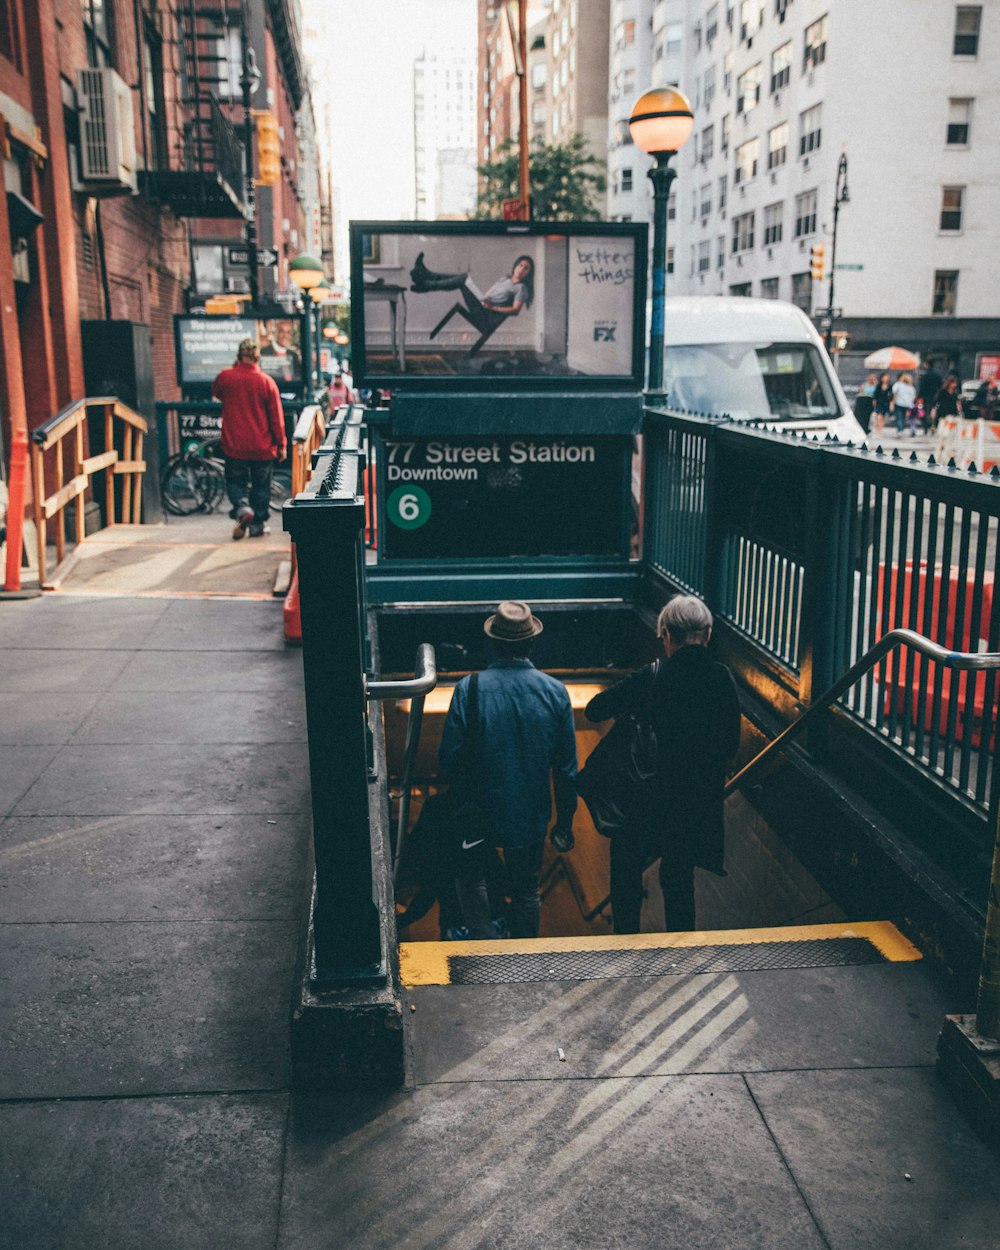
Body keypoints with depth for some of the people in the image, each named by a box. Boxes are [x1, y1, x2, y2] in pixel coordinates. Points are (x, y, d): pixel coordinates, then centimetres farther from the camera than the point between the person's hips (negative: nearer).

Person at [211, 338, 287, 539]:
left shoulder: (225, 377, -6)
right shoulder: (267, 382, -9)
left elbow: (216, 392, 19)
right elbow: (277, 417, -5)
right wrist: (281, 444, 4)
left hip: (233, 446, 0)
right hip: (262, 447, 0)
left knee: (235, 481, 15)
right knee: (261, 485, 14)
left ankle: (241, 506, -12)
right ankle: (258, 524, 17)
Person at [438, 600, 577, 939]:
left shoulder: (468, 689, -17)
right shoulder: (555, 692, -11)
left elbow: (449, 758, -12)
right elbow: (566, 768, -5)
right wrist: (564, 823, 6)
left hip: (480, 813, -2)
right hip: (532, 816, 2)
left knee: (471, 879, 24)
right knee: (526, 892, 20)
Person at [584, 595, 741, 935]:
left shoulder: (653, 677, -19)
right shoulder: (723, 679, -8)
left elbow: (593, 710, -15)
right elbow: (730, 745, 1)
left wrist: (630, 704, 3)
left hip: (649, 802, -3)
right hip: (700, 803, 4)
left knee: (626, 871, 20)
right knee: (679, 880, 21)